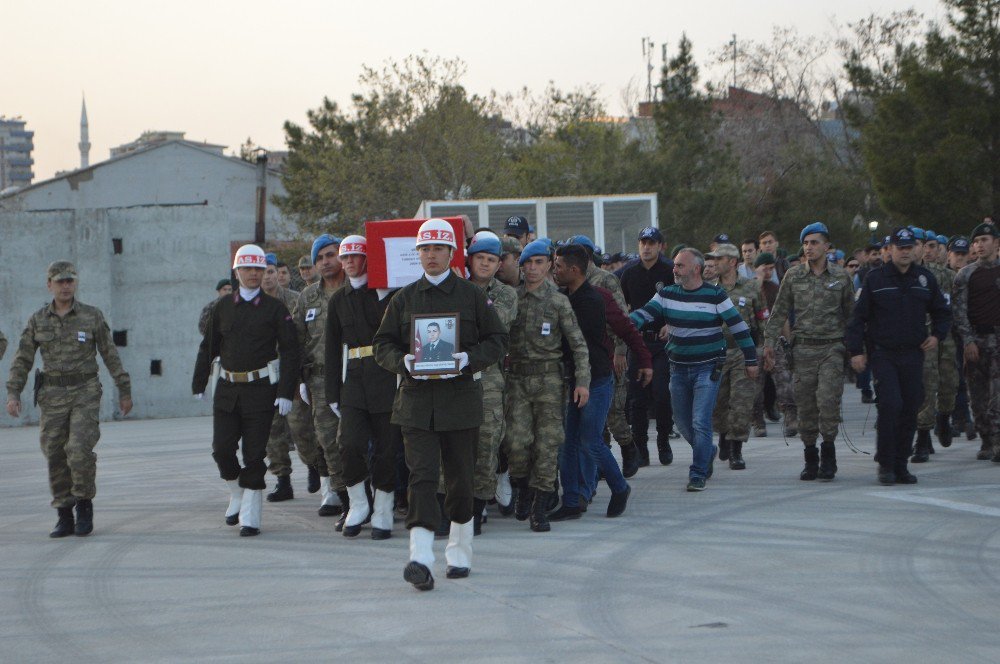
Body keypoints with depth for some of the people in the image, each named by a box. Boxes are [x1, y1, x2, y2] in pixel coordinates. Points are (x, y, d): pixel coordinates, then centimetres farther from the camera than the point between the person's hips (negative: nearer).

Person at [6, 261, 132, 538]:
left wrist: (125, 391, 5)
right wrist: (13, 394, -8)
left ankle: (84, 504, 1)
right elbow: (22, 360, 4)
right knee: (56, 457, 1)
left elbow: (110, 354, 4)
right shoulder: (37, 320, 4)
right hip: (52, 397, 2)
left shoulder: (92, 316, 0)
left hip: (85, 393, -2)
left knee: (80, 449, -18)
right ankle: (65, 518, 11)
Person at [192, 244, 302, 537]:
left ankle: (250, 517, 4)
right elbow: (208, 348, 14)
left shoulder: (275, 309, 0)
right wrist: (199, 385, 10)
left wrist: (286, 393, -11)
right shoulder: (223, 308, 8)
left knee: (254, 454, -2)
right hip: (228, 389, 3)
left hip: (261, 389, -3)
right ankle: (237, 495, 23)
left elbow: (291, 353, -3)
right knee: (222, 449, -4)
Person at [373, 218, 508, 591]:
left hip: (460, 396, 0)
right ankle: (421, 560, -22)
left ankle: (459, 554, 25)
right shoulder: (404, 298, 9)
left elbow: (497, 341, 5)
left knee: (460, 479, 8)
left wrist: (469, 359, -13)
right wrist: (403, 361, -11)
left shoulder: (472, 296, 5)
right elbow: (382, 345, 11)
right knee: (421, 476, -12)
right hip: (417, 399, 0)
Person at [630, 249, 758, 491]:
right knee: (682, 421, 12)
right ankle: (707, 452, 39)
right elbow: (644, 314, -7)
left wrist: (750, 360, -1)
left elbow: (738, 327, -3)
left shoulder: (715, 296, -7)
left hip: (707, 369, -5)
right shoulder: (667, 294, 3)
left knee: (700, 422, -13)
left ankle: (698, 474, -4)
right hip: (678, 369, 5)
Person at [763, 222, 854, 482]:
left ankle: (828, 451, 1)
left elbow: (850, 314, 11)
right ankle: (810, 458, 13)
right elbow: (780, 312, 8)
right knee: (805, 405, 2)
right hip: (803, 348, 1)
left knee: (828, 400, -14)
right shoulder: (793, 276, 6)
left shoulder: (841, 277, 5)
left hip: (832, 347, -1)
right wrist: (769, 342, 0)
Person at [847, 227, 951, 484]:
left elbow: (942, 313, 21)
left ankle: (900, 465, 13)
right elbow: (859, 317, 1)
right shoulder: (875, 279, 0)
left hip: (913, 354, 4)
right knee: (890, 404, -17)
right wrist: (856, 351, -5)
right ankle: (886, 463, -8)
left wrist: (937, 335, 4)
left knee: (910, 410, 4)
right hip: (883, 353, -4)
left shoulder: (926, 278, 9)